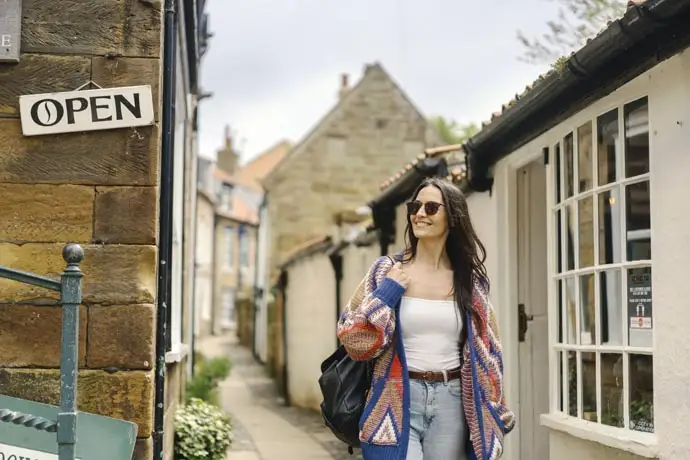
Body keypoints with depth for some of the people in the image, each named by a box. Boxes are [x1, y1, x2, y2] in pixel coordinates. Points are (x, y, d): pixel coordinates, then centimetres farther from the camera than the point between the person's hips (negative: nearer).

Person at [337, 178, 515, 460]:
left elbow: (486, 352, 11)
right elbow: (355, 341, -4)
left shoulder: (468, 281, 6)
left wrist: (495, 415, 9)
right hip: (397, 402, -2)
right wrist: (388, 290, -12)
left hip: (451, 404, 2)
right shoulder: (387, 272, 0)